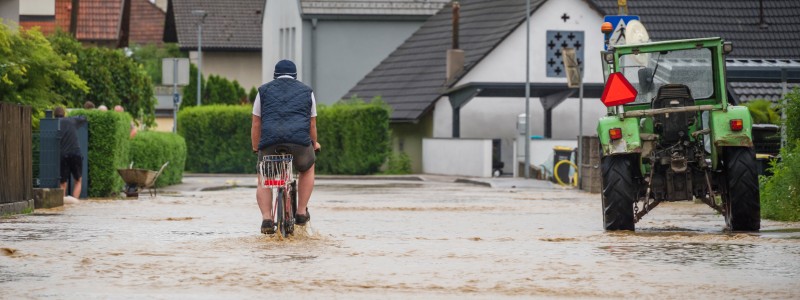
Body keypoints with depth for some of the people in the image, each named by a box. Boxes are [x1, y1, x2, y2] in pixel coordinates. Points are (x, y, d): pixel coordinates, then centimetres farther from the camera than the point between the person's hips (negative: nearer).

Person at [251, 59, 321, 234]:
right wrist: (315, 144, 43)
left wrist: (256, 148, 32)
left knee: (263, 182, 20)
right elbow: (312, 124, 26)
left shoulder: (264, 90, 23)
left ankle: (266, 219, -1)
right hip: (300, 140, 0)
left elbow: (256, 124, 20)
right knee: (307, 170, 30)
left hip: (270, 142, 0)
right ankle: (301, 213, 25)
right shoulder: (306, 91, 24)